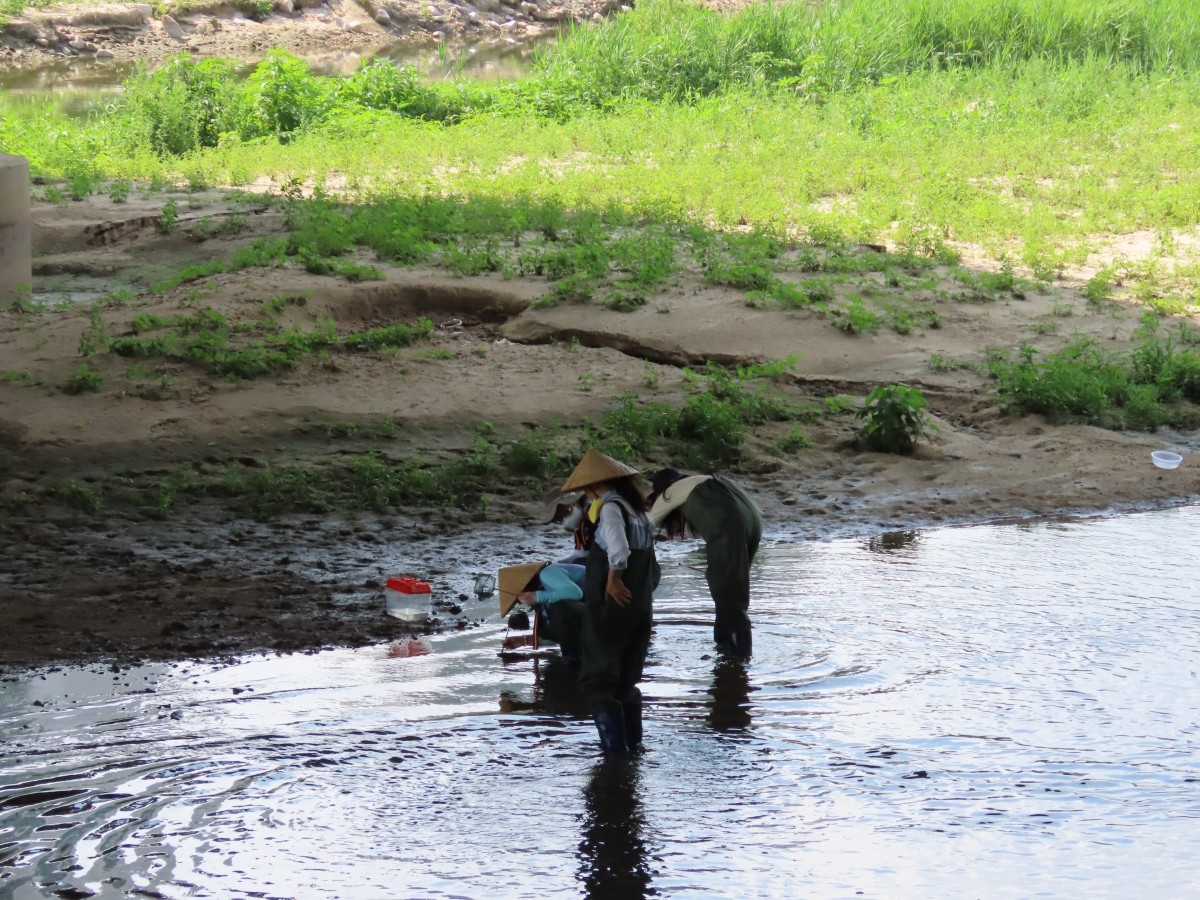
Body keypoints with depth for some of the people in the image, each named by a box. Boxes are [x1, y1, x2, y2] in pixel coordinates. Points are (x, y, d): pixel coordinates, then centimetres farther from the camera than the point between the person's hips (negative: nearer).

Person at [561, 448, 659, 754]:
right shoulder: (639, 509, 10)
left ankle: (614, 744, -7)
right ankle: (632, 741, 20)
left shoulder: (611, 508, -14)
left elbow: (618, 550, -31)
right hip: (640, 609, 8)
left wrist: (614, 580, -20)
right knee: (626, 681, 18)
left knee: (598, 682, -1)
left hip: (611, 610, -8)